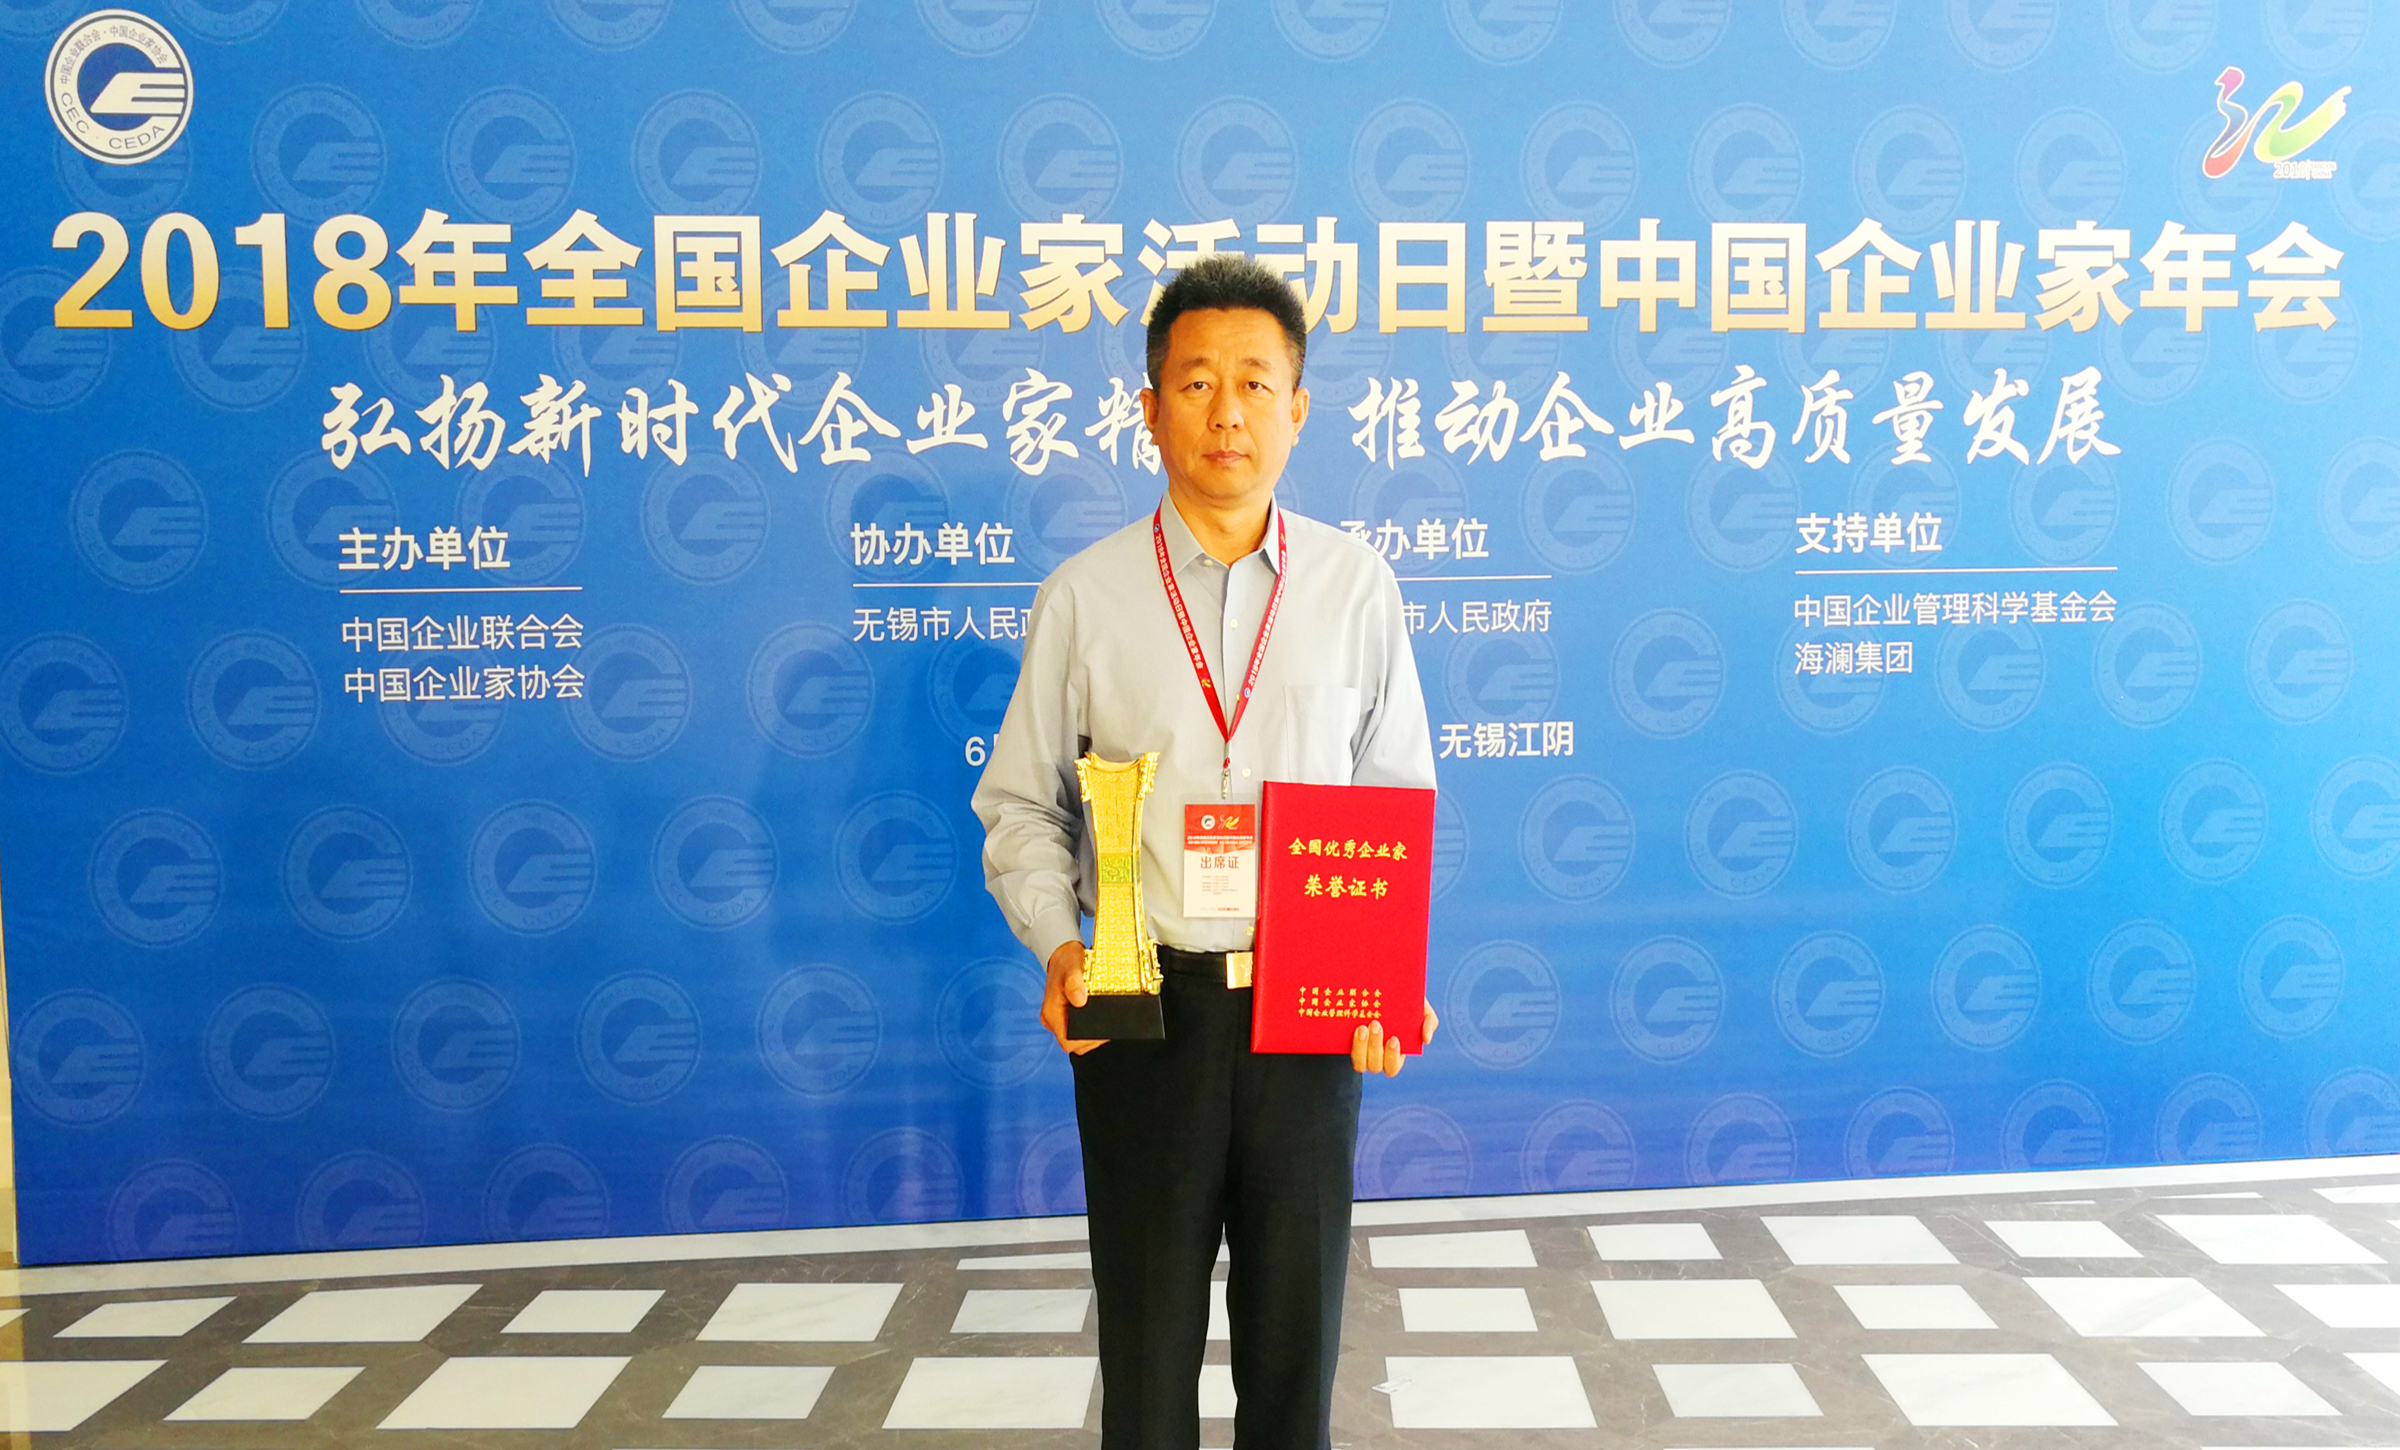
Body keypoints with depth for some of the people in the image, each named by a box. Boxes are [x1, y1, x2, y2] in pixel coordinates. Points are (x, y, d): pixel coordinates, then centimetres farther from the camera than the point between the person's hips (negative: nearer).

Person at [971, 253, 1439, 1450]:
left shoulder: (1355, 586, 0)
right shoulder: (1084, 598, -2)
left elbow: (1401, 799, 4)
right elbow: (1021, 807, 3)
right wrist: (1057, 946, -13)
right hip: (1144, 1004, 0)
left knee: (1296, 1325, 15)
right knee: (1147, 1336, 13)